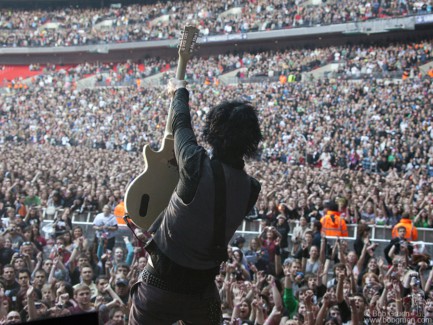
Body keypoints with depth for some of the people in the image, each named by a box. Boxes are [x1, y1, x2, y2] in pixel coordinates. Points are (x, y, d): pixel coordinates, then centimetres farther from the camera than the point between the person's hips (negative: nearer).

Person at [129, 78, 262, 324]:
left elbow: (181, 124, -2)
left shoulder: (196, 166, -21)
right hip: (203, 287, 3)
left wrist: (180, 91, 18)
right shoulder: (251, 190, -9)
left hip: (162, 281, -3)